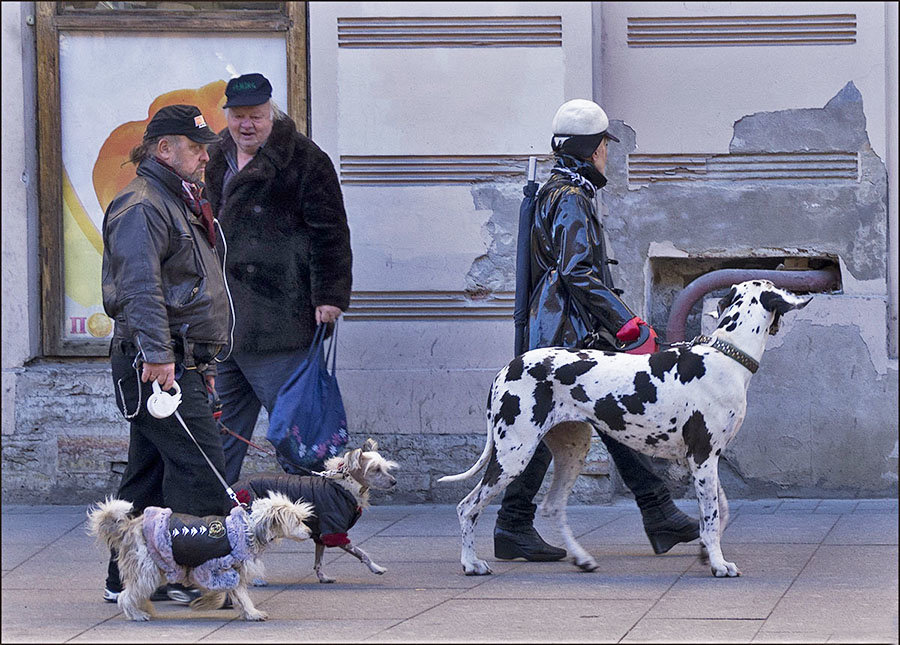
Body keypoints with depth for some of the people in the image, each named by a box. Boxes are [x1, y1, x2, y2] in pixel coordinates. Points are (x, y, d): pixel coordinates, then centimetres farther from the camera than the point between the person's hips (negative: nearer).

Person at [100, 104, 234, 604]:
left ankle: (127, 579, 14)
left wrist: (203, 361, 30)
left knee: (151, 471, 11)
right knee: (201, 462, -15)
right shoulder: (141, 207, -10)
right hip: (157, 367, -10)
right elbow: (140, 287, -22)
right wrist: (158, 355, -29)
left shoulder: (180, 205, 24)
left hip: (182, 363, 10)